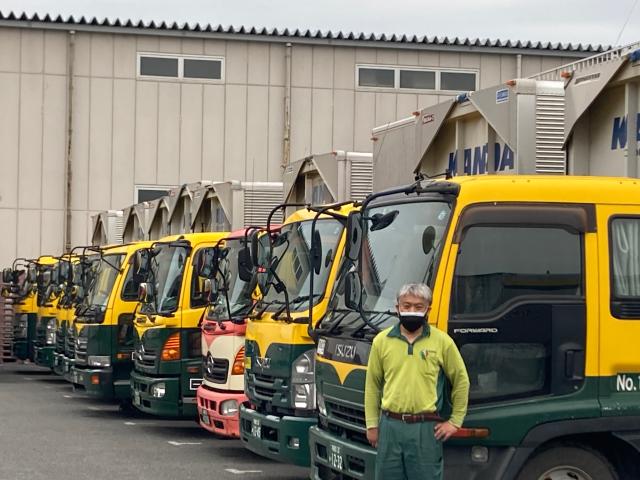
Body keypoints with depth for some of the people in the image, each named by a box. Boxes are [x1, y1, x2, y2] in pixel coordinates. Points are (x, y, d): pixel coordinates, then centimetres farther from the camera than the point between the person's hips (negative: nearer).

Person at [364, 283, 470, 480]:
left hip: (426, 428, -2)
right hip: (390, 426, 2)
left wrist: (455, 421, 6)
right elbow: (373, 385, 11)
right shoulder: (382, 341, 6)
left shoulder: (442, 341, 1)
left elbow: (461, 380, 8)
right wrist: (372, 425, 7)